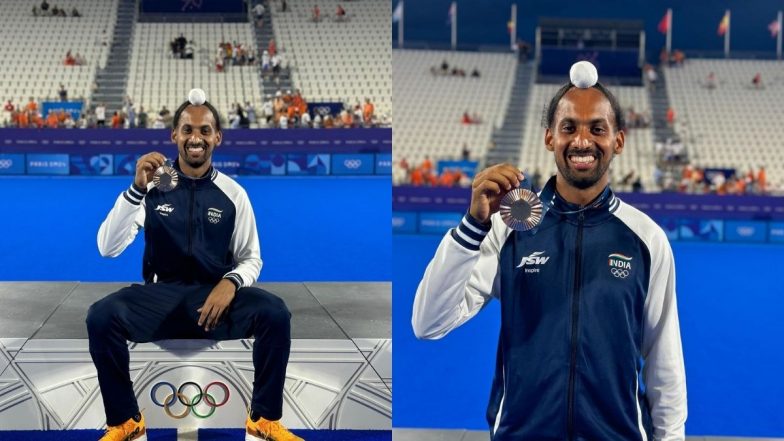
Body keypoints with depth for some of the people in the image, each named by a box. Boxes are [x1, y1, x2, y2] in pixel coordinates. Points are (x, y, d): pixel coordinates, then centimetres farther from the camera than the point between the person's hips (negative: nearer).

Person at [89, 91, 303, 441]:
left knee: (275, 314, -29)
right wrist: (136, 189, -23)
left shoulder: (233, 193, 3)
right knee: (101, 316, -29)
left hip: (216, 295, 1)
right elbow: (108, 249, -10)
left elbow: (251, 258, 9)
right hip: (161, 294, 0)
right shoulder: (153, 187, 0)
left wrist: (231, 283, -15)